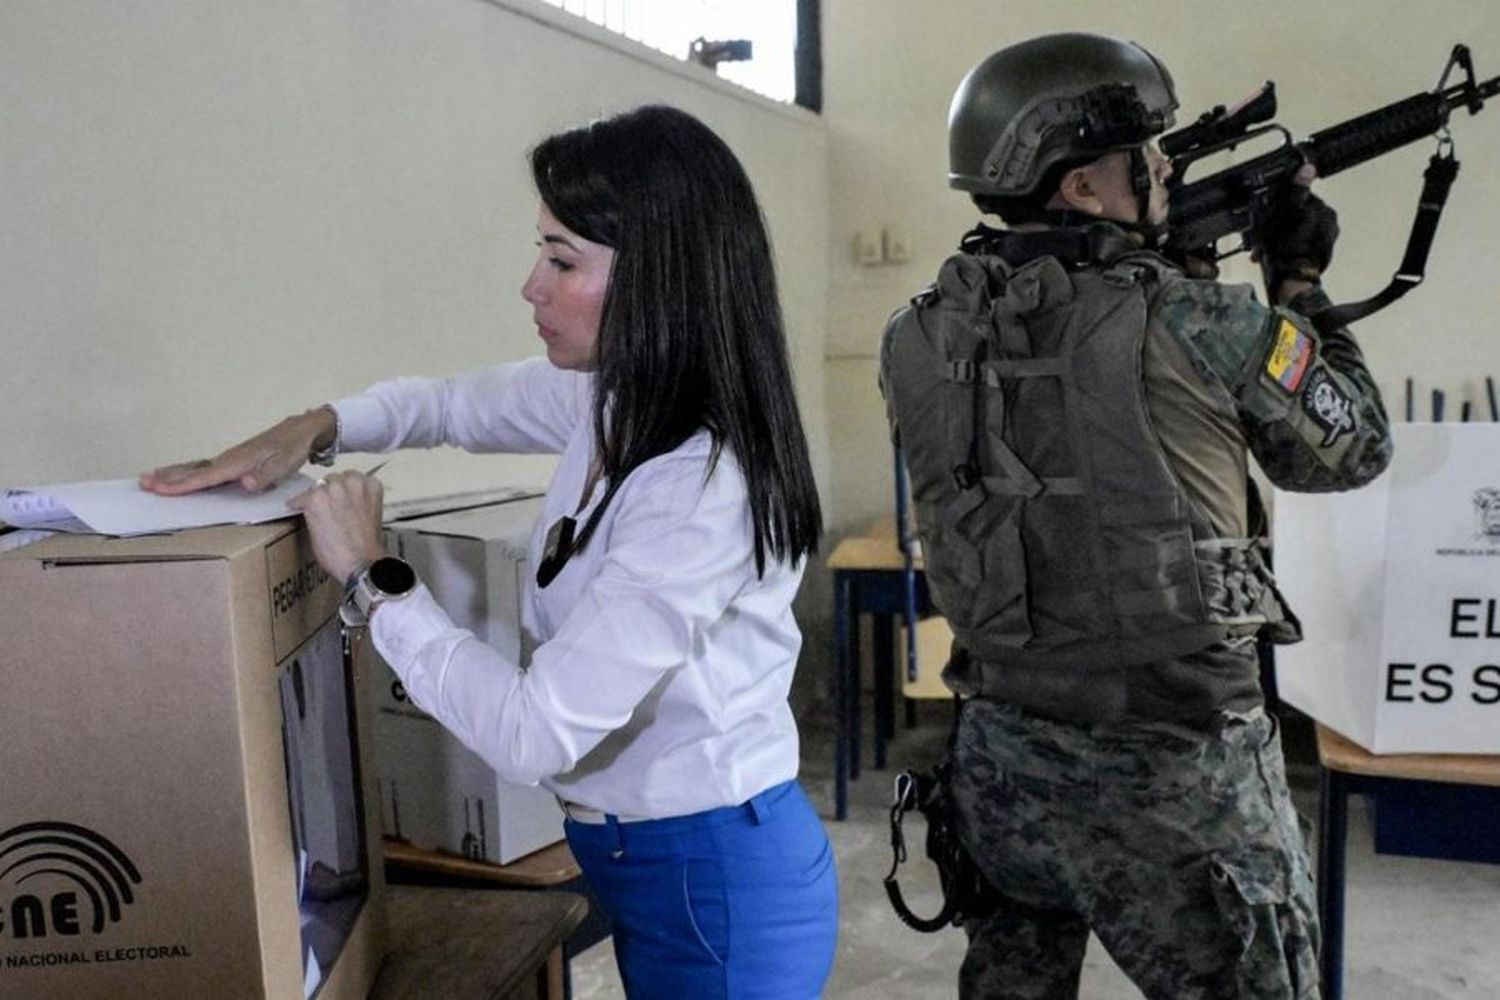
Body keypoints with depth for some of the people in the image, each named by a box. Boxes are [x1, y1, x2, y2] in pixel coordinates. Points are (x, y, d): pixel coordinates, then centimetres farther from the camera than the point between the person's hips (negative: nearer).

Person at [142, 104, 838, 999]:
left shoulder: (706, 492, -31)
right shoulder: (620, 399, -3)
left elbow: (536, 735, -30)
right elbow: (454, 403, 15)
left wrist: (374, 578, -20)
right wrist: (314, 431, -2)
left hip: (715, 877, -8)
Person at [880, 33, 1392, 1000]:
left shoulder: (918, 339, -3)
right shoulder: (1203, 324, -14)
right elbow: (1353, 449, 4)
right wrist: (1300, 283, 15)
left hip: (1001, 749, 5)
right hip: (1177, 768, -4)